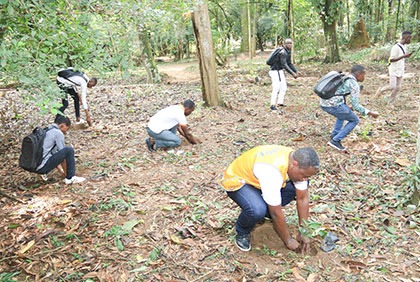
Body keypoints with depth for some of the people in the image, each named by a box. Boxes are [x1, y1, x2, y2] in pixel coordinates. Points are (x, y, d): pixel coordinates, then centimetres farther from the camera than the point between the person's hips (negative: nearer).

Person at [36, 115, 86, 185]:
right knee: (69, 150, -10)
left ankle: (43, 173, 19)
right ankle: (70, 178, -3)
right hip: (43, 167, -9)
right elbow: (63, 153, -4)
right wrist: (66, 171, 9)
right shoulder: (58, 133, -8)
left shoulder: (46, 131, 19)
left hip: (35, 166, 9)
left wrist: (61, 170, 26)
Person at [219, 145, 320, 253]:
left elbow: (303, 198, -8)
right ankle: (241, 233, -3)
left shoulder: (297, 159, -16)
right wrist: (288, 240, -18)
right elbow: (276, 213, -31)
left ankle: (266, 211, 9)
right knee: (257, 211, -36)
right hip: (237, 180, -7)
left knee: (301, 189, -5)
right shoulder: (272, 171, -40)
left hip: (257, 179, 7)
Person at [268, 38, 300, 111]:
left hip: (280, 71, 10)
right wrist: (292, 73, -36)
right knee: (276, 88, -15)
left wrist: (296, 71, 5)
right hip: (275, 71, -10)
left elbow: (289, 63, 15)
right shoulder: (283, 53, -23)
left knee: (284, 87, 11)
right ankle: (273, 105, -10)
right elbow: (284, 65, -32)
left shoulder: (288, 52, 8)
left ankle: (280, 102, 20)